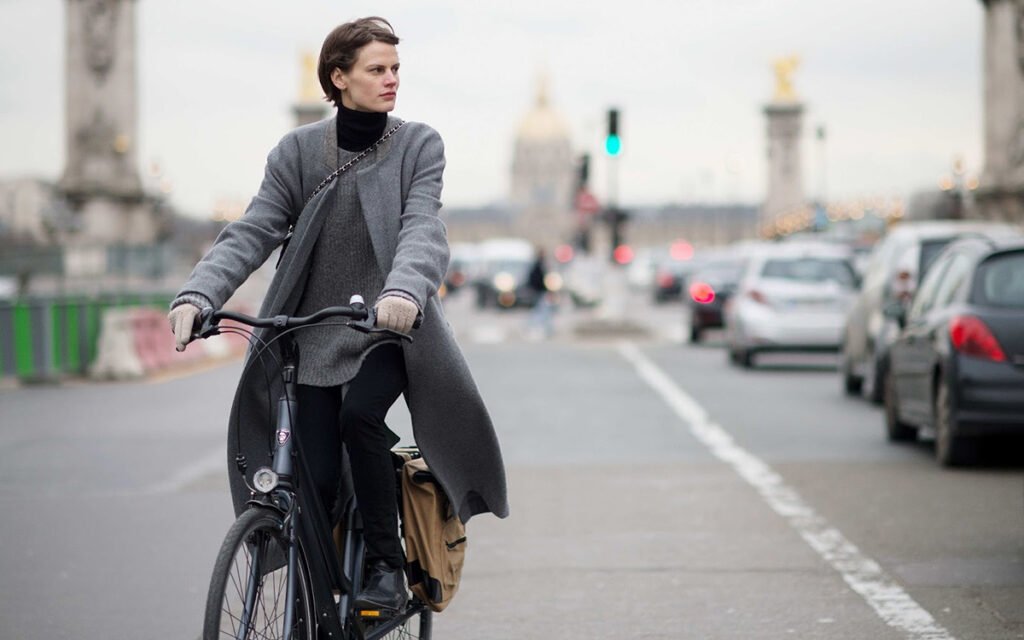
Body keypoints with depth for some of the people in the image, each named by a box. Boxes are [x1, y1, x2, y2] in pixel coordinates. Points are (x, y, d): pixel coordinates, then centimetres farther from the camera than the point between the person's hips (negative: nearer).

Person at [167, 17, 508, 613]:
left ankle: (387, 566, -14)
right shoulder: (298, 150, 4)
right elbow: (254, 230, -5)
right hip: (313, 334, 2)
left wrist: (404, 290, -38)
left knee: (360, 415, -30)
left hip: (389, 326, -1)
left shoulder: (419, 145, 0)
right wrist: (197, 294, -24)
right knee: (314, 481, -6)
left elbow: (422, 227, -16)